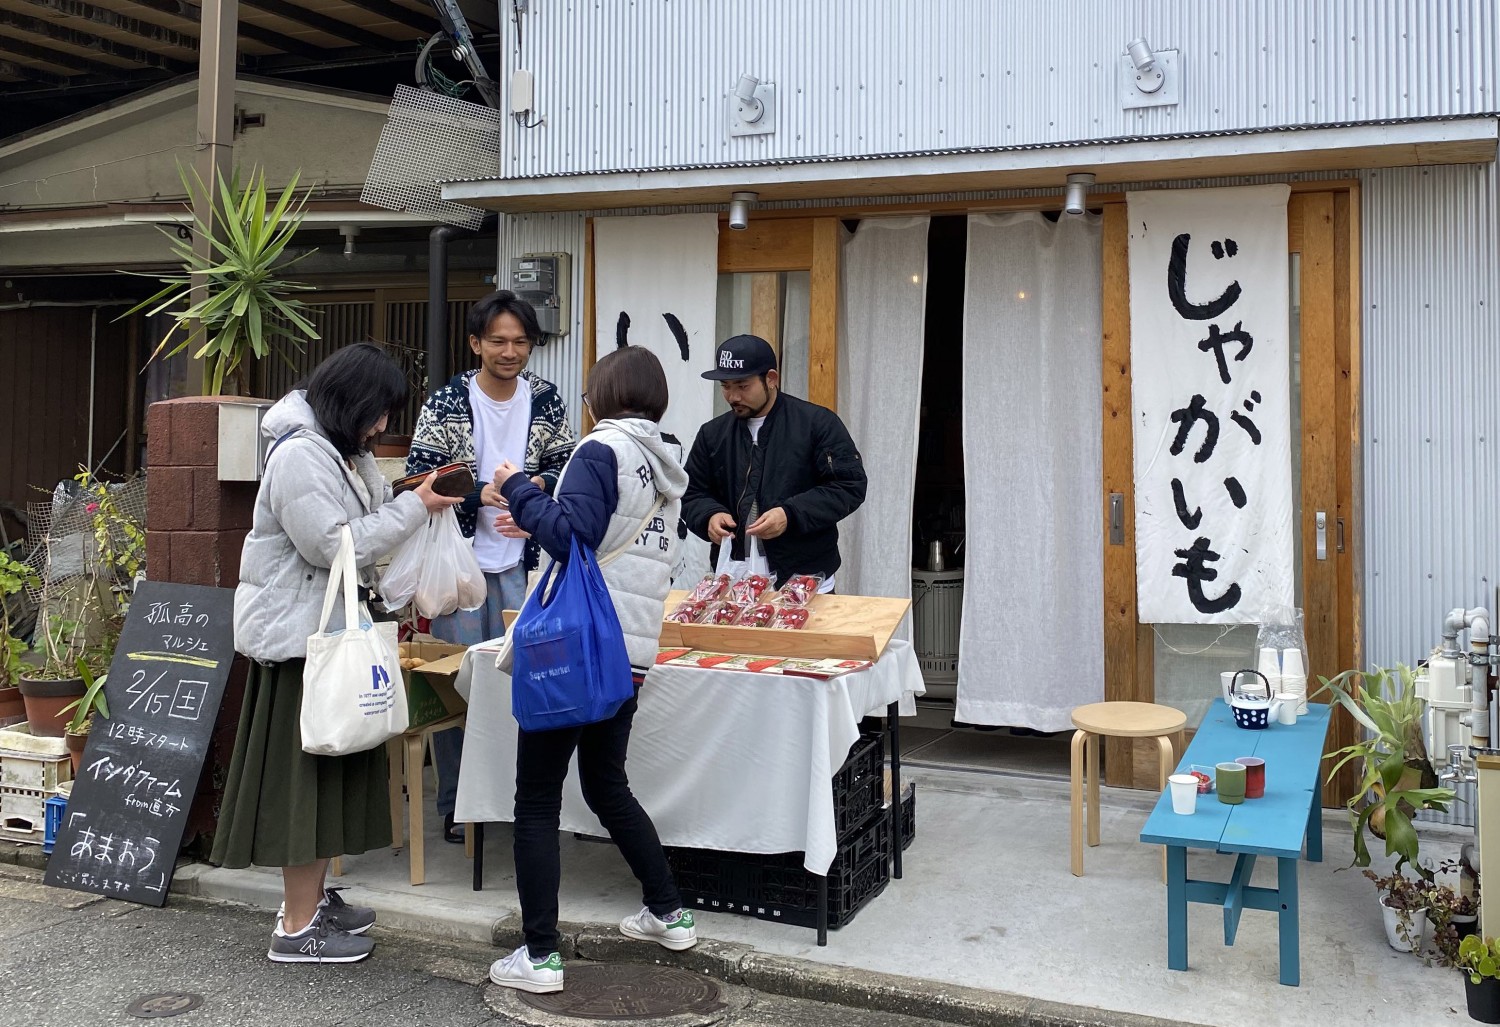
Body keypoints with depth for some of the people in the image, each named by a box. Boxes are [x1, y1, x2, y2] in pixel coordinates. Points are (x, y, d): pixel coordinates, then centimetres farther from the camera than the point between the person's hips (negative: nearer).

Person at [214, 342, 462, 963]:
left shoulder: (344, 452, 15)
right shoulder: (300, 455, -18)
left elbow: (364, 528, 15)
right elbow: (338, 546, -22)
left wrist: (418, 500, 0)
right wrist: (415, 508, -17)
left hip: (333, 625, 10)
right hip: (300, 632, -10)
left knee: (334, 767, 15)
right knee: (306, 770, -5)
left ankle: (314, 898, 27)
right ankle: (297, 929, 3)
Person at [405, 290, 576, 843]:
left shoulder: (546, 400, 2)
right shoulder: (445, 403, -6)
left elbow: (567, 463, 10)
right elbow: (419, 476, -8)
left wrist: (539, 483, -12)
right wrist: (481, 493, -21)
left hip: (519, 563, 3)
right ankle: (455, 804, 15)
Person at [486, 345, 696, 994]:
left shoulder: (603, 449, -10)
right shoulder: (667, 466, 14)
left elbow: (572, 537, -21)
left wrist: (518, 490, -8)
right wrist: (536, 525, 28)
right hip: (631, 652, 8)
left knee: (537, 802, 1)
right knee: (607, 787, 23)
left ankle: (539, 956, 3)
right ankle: (669, 914, 29)